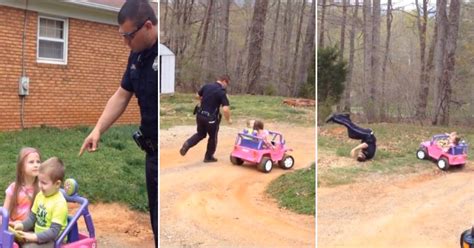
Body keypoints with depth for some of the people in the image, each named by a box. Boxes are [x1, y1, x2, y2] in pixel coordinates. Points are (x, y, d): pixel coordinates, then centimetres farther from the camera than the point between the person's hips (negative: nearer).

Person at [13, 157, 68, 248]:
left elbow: (54, 232, -24)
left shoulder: (59, 203, -22)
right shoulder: (40, 195, 2)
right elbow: (32, 218, 10)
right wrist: (22, 225, -8)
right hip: (39, 235, 8)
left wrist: (34, 237, -30)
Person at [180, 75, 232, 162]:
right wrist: (228, 119, -6)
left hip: (200, 115, 6)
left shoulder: (206, 86, 2)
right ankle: (208, 157, 27)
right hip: (211, 118, -5)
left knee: (200, 134, 25)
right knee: (213, 137, 17)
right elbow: (225, 109, -23)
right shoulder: (222, 92, -16)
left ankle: (187, 144, 3)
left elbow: (198, 96, 18)